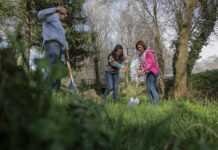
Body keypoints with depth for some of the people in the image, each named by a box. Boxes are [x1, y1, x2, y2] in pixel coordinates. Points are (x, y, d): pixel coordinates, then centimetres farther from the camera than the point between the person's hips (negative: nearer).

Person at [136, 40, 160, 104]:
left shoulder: (149, 53, -12)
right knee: (148, 89, 1)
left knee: (152, 88, -17)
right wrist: (139, 67, -4)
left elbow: (151, 64, -21)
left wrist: (143, 70, -29)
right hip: (148, 73, 8)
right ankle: (152, 104, 4)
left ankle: (158, 104, -16)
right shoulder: (140, 55, 11)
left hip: (153, 72, -8)